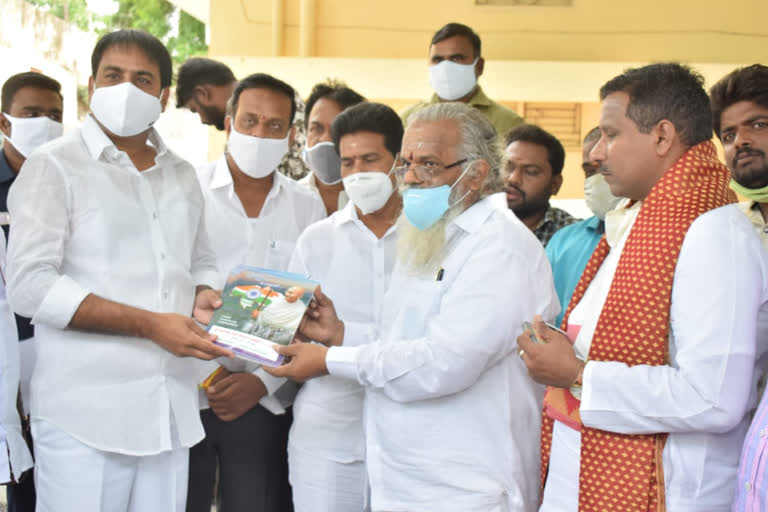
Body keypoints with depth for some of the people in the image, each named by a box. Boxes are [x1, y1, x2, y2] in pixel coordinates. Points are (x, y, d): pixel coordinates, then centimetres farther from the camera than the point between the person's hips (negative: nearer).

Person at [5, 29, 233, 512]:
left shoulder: (181, 174, 13)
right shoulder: (54, 166, -4)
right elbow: (29, 284, -14)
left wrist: (203, 297, -1)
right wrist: (149, 324, -18)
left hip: (171, 410, 5)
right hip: (85, 413, -5)